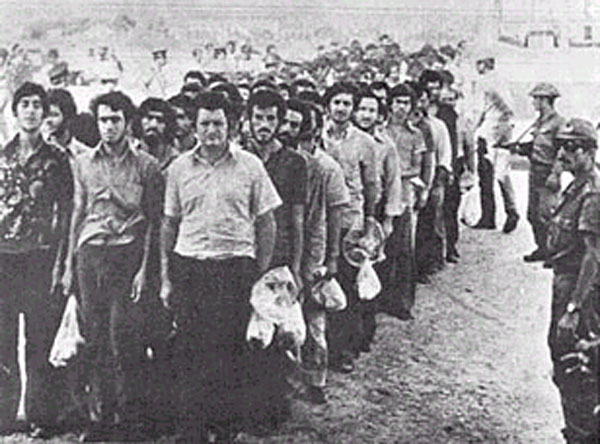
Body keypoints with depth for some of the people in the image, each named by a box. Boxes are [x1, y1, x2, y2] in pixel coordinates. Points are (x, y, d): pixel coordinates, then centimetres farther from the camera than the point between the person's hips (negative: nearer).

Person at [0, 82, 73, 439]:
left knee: (41, 342, 0)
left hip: (41, 258, -2)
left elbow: (66, 213, 3)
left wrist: (60, 262, -4)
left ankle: (41, 418, 8)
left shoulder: (56, 159, 4)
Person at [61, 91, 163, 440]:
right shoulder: (84, 163, 13)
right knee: (94, 336, 4)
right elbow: (77, 213, 17)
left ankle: (130, 412, 5)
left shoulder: (146, 165, 2)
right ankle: (101, 414, 13)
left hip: (127, 253, -3)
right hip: (90, 253, 3)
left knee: (122, 333, -8)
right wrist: (69, 264, 12)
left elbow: (152, 220, 1)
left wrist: (144, 267, -7)